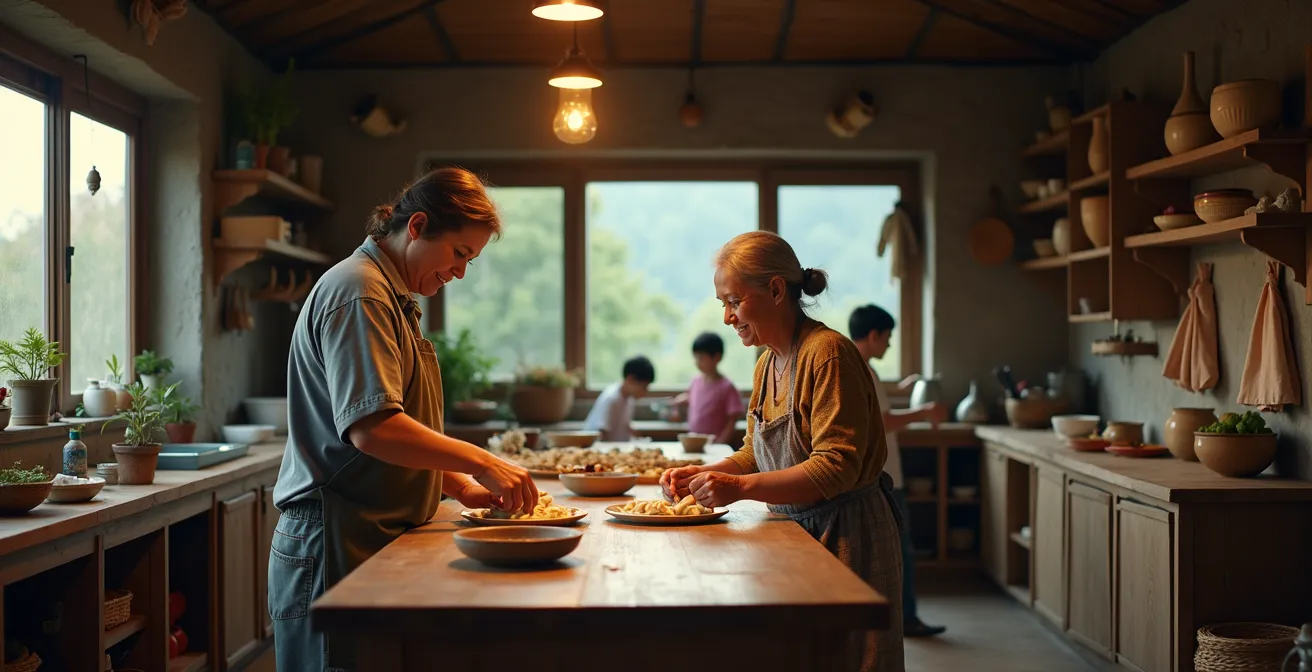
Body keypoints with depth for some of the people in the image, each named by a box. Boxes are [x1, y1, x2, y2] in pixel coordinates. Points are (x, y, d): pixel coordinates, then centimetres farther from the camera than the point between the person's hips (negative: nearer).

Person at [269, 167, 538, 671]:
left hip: (374, 542, 10)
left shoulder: (392, 298, 19)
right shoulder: (359, 293, -13)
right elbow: (371, 428, -24)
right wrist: (481, 463, -19)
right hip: (337, 548, -10)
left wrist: (459, 485, 11)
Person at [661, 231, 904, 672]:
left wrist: (740, 487, -28)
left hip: (844, 538, -8)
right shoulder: (768, 363, 9)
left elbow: (836, 468, -24)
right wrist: (706, 474, -2)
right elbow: (755, 454, 17)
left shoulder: (827, 353, -19)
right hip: (795, 533, 8)